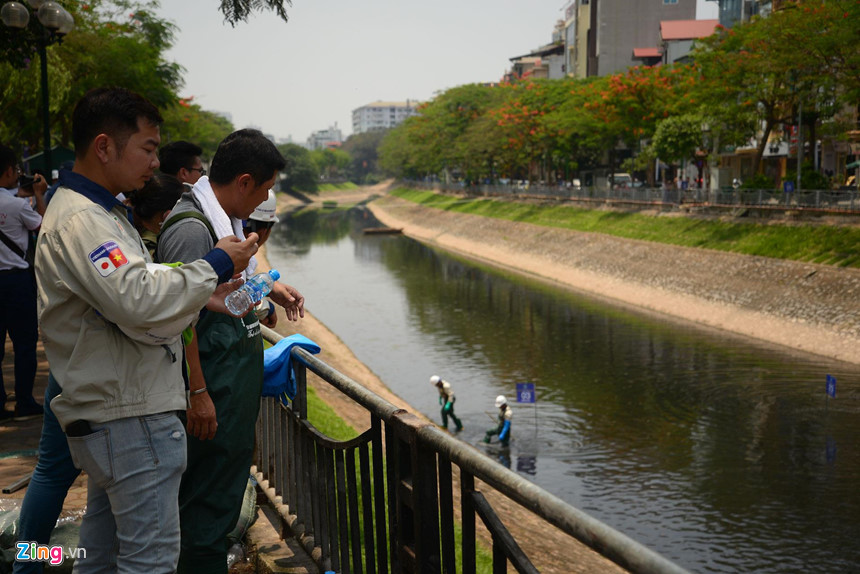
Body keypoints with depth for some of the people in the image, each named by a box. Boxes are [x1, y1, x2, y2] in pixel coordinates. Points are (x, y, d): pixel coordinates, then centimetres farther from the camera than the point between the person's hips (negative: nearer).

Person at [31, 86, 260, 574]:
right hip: (130, 422, -11)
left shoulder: (99, 212, 17)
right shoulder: (80, 221, -18)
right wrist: (214, 265, -16)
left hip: (109, 418, 11)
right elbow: (140, 302, -29)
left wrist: (202, 296, 8)